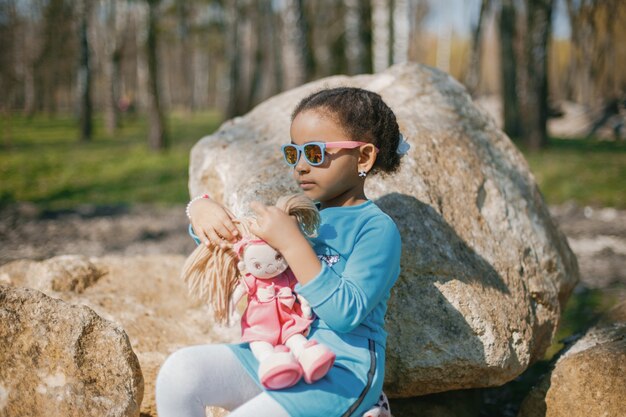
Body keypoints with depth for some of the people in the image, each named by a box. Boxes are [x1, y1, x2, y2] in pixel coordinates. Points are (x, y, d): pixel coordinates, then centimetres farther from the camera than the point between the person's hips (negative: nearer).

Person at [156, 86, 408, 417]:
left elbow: (345, 313, -22)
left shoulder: (377, 229, -10)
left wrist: (292, 243, -26)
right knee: (180, 369, -14)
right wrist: (202, 209, -5)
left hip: (339, 373, -7)